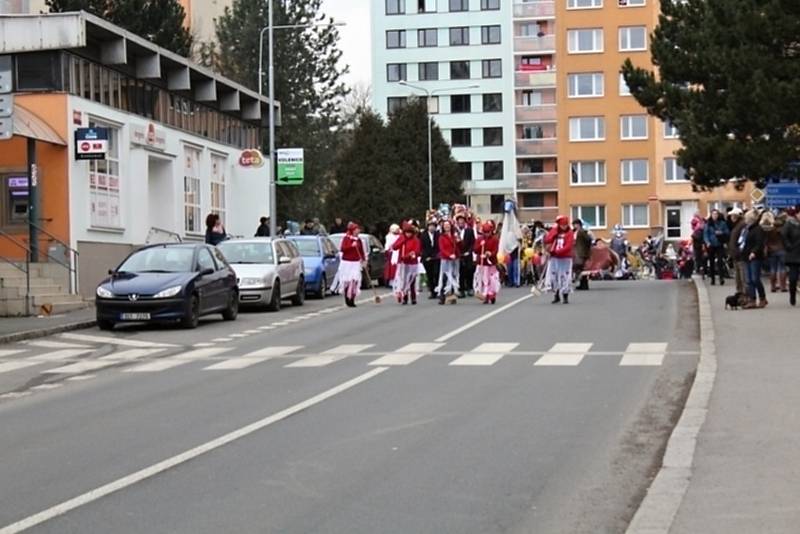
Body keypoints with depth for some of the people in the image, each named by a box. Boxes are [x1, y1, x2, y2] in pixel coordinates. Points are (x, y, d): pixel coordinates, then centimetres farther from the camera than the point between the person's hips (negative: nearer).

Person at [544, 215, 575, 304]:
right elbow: (547, 241, -3)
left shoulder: (569, 233, -3)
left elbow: (568, 246, -14)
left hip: (566, 258, -3)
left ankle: (565, 296, 3)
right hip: (554, 258, 3)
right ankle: (557, 295, 18)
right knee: (553, 276, 4)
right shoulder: (554, 231, 7)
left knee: (566, 277, -6)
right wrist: (554, 233, -14)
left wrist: (556, 251, -20)